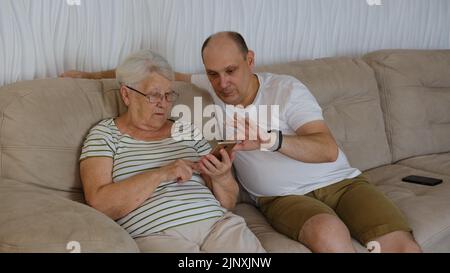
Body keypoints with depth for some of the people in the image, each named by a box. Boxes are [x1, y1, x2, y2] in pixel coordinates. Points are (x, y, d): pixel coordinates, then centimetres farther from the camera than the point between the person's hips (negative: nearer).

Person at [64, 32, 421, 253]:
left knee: (402, 245, -22)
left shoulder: (286, 90, -9)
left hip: (340, 181, 0)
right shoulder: (209, 89, 1)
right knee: (328, 231, -35)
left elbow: (328, 149, -20)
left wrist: (270, 140, -39)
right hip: (284, 197, 0)